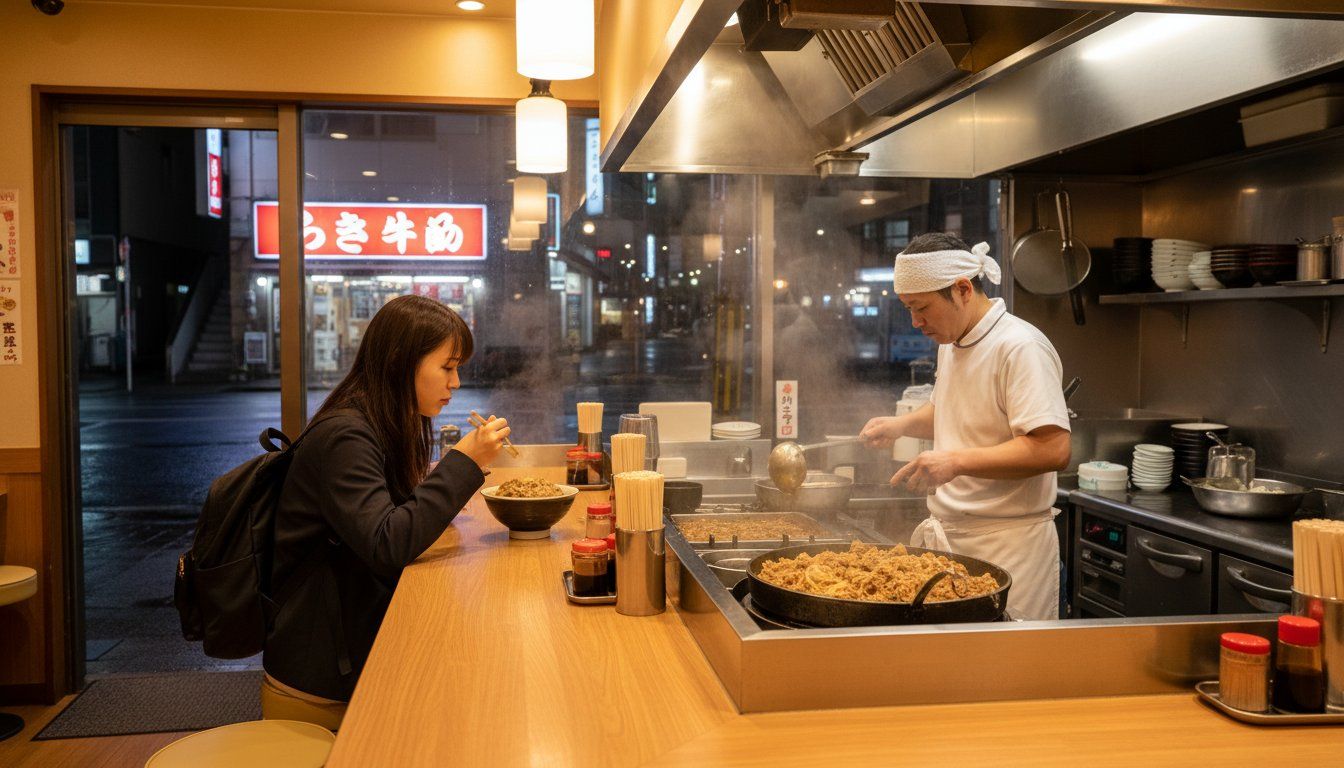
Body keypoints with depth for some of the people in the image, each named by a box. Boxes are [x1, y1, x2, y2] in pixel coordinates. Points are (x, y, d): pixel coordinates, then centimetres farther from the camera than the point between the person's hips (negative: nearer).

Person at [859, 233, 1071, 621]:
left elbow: (1053, 449, -25)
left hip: (1006, 544, -8)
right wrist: (902, 424, 9)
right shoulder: (952, 344, 12)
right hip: (949, 535, 8)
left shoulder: (1021, 348, -17)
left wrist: (957, 462, -28)